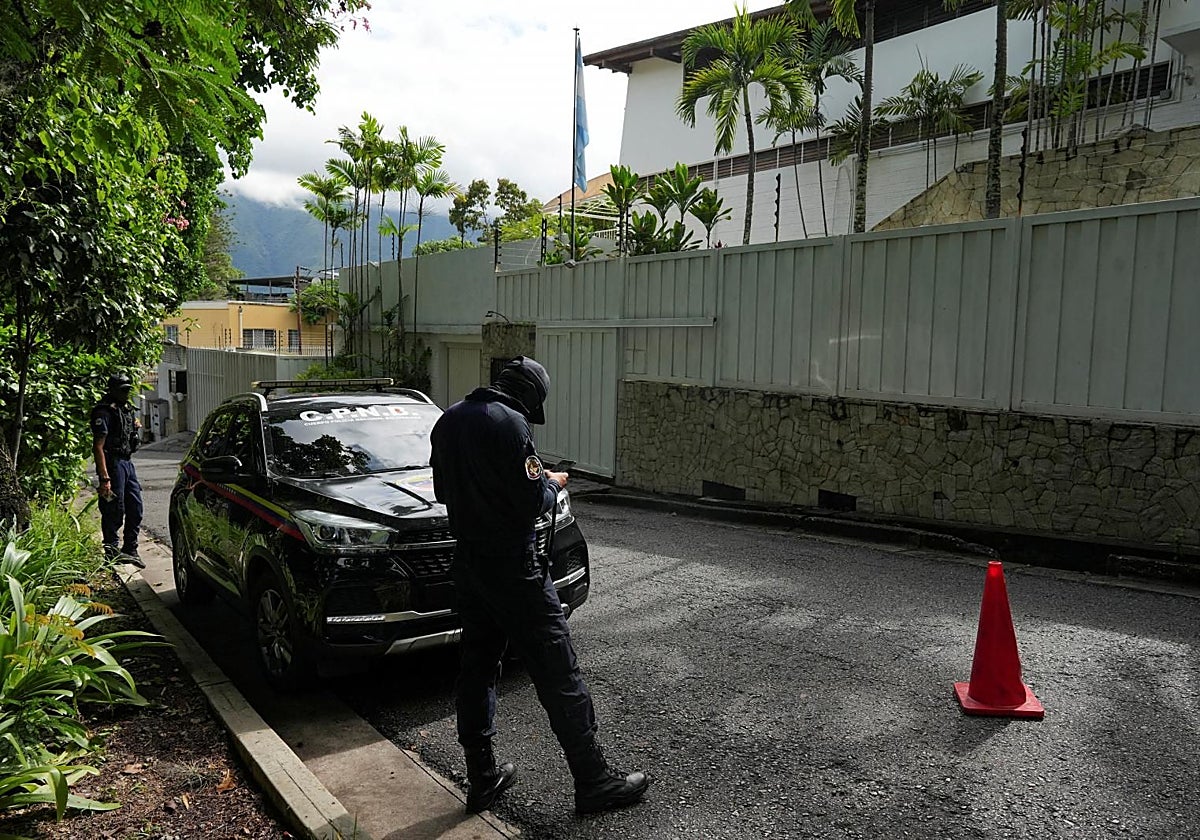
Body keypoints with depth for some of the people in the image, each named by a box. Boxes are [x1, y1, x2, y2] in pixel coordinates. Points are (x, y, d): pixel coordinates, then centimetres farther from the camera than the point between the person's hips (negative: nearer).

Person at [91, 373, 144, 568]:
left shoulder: (126, 409, 15)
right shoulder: (105, 412, -13)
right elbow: (98, 447, -19)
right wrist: (104, 478, -23)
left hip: (127, 462, 9)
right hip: (113, 464, -9)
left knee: (135, 508, 11)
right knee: (114, 510, -3)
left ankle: (130, 550, 20)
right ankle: (113, 552, 7)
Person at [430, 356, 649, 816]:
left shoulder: (449, 420, 8)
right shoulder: (510, 424, -17)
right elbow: (531, 503, -19)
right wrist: (553, 483, 0)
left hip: (466, 563, 8)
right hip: (511, 566, -8)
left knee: (477, 667, 15)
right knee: (557, 672, 0)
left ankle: (482, 778, 25)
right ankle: (594, 781, 9)